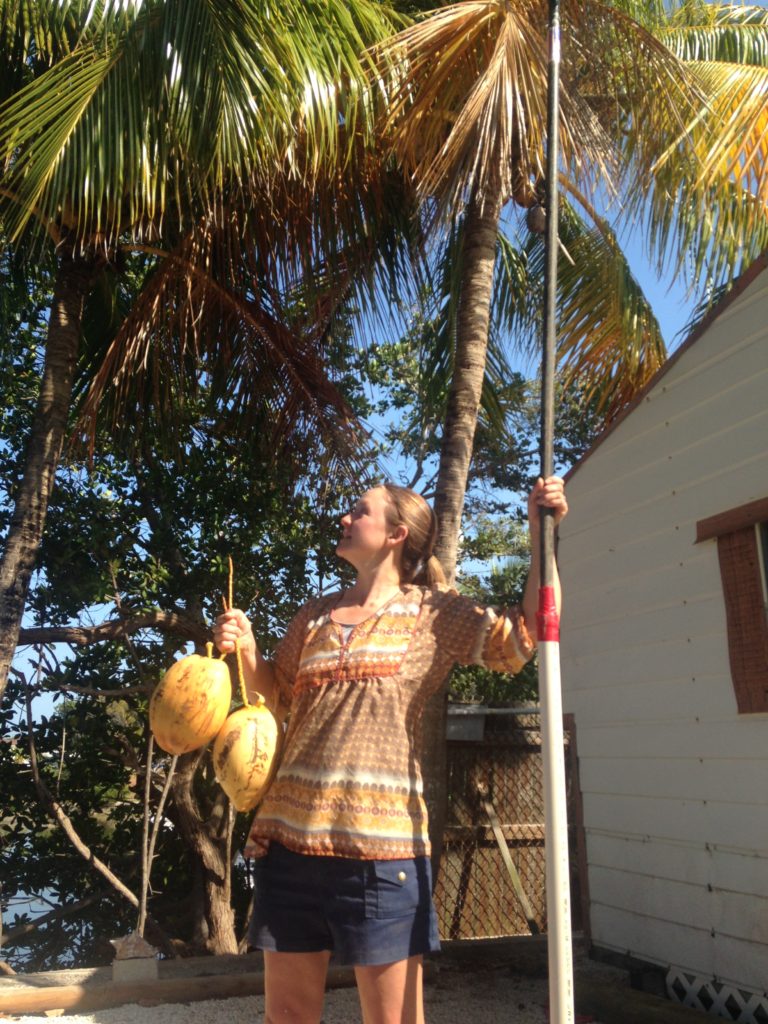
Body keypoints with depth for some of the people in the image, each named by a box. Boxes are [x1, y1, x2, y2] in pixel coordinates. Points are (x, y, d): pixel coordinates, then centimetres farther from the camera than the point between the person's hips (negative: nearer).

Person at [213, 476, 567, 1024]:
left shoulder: (434, 612, 1)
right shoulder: (316, 614, 14)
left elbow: (527, 636, -7)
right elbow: (277, 690, 24)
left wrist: (541, 531, -10)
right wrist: (244, 649, 4)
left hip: (383, 839, -4)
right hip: (292, 833, 5)